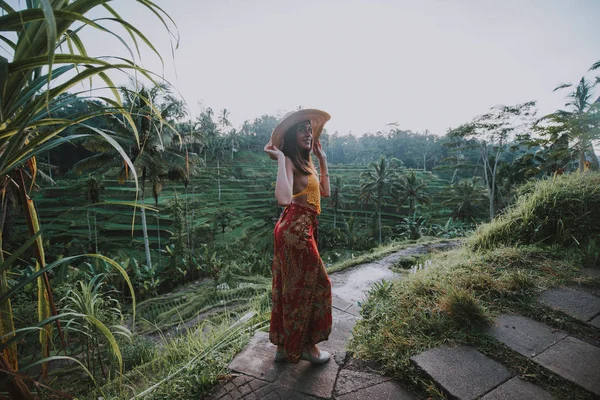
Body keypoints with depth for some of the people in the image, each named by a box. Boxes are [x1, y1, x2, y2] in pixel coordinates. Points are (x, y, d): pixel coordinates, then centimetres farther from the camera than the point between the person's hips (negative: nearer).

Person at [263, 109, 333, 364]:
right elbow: (284, 198, -32)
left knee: (290, 287, 16)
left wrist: (322, 160, 20)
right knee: (310, 285, 5)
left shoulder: (306, 162, 14)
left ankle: (284, 346, 32)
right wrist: (280, 159, -25)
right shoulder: (289, 161, -14)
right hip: (295, 230, -9)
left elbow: (325, 192, 19)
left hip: (302, 229, 9)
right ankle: (307, 345, 27)